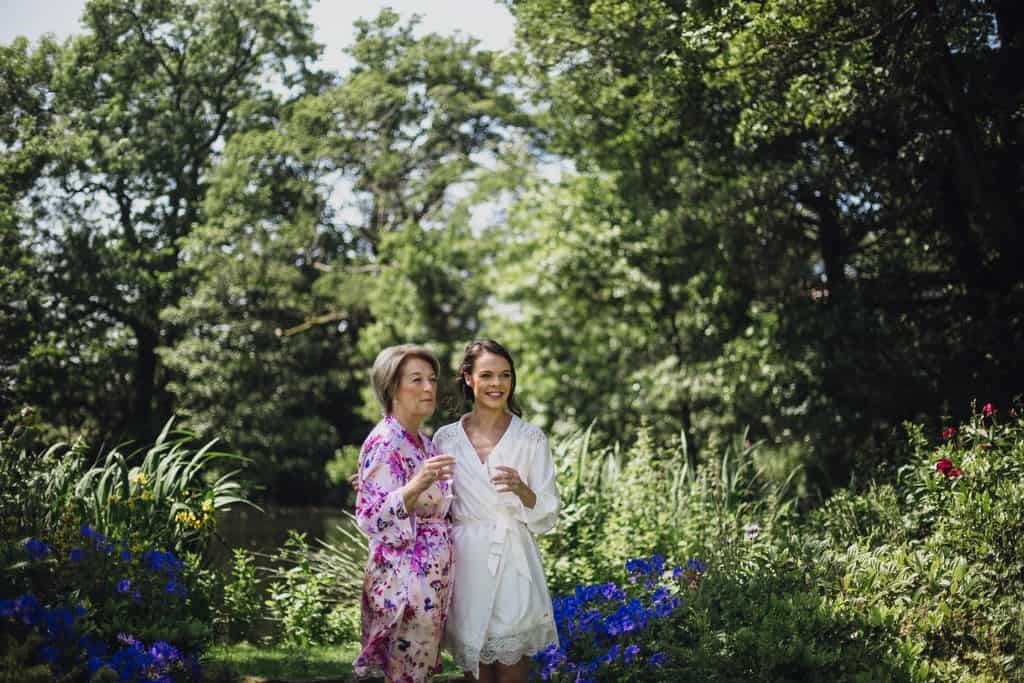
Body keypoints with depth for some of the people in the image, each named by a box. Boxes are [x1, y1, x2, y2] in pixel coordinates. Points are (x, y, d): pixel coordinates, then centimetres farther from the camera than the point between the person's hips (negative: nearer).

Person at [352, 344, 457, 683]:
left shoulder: (424, 442, 12)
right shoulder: (384, 443, -15)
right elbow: (372, 518, -23)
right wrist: (418, 484, -33)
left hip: (432, 578, 9)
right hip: (404, 581, -9)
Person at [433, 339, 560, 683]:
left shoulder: (531, 438, 0)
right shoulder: (446, 438, 4)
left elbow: (547, 514, -1)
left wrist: (521, 490, -21)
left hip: (513, 564, -1)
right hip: (466, 566, 2)